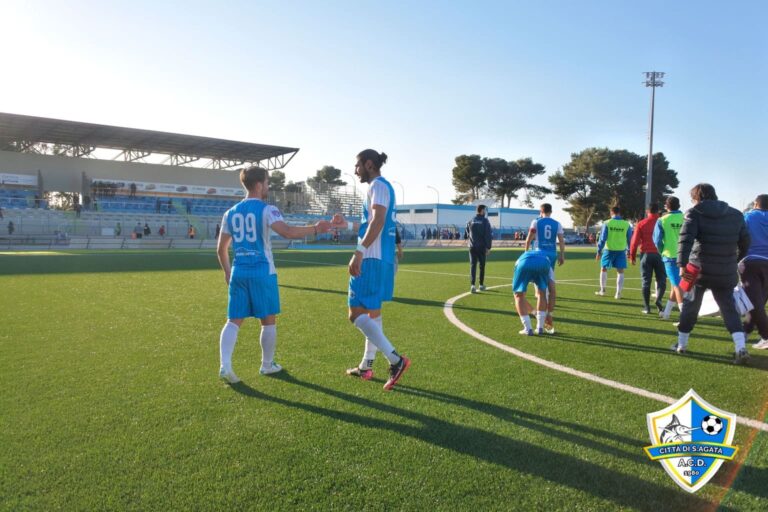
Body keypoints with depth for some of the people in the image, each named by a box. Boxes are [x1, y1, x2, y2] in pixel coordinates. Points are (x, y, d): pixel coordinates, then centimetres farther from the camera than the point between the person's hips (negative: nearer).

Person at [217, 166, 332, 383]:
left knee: (234, 320, 7)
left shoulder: (230, 213, 11)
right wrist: (315, 228, -18)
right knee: (268, 320, 10)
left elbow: (221, 249, 15)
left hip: (238, 273, 5)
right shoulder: (267, 210, -8)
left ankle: (225, 365, -9)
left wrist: (227, 272, 28)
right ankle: (267, 364, 21)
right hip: (262, 272, -5)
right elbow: (287, 231, -25)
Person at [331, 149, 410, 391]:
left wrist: (359, 251, -32)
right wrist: (348, 224, 29)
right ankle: (366, 366, 25)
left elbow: (378, 221, -25)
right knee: (372, 312, 15)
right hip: (382, 259, 11)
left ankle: (396, 360, -14)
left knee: (356, 314, -11)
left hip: (372, 259, -11)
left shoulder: (378, 185, -10)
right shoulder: (382, 187, 20)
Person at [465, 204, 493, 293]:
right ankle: (481, 285, 19)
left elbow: (467, 232, 11)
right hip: (482, 247, -2)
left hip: (472, 247, 2)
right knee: (482, 266, 11)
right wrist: (488, 247, -7)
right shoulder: (485, 221, -6)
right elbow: (488, 235, -10)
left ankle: (472, 285, -14)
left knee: (473, 265, 0)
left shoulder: (471, 221, 5)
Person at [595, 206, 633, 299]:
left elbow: (602, 238, -7)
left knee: (603, 269, 14)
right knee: (620, 271, 6)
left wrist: (599, 251, -1)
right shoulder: (626, 224, -1)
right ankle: (618, 293, 5)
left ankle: (602, 290, 19)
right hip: (621, 250, 1)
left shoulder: (607, 223, -6)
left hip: (609, 249, -1)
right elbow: (629, 239, 6)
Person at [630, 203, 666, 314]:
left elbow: (635, 241, -2)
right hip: (660, 255, 0)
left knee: (646, 281, 6)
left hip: (646, 255, 0)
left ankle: (646, 307, 7)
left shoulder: (641, 224, 1)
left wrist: (632, 256, 8)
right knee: (661, 280, 10)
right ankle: (658, 299, -13)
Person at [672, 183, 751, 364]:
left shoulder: (695, 213, -6)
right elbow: (745, 242, 12)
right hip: (726, 273, 3)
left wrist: (682, 265, -28)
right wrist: (734, 261, 27)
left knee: (690, 306, 13)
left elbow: (685, 239, -21)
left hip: (699, 269, -3)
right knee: (729, 308, 11)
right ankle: (741, 348, -5)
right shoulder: (736, 214, 7)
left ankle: (681, 344, 23)